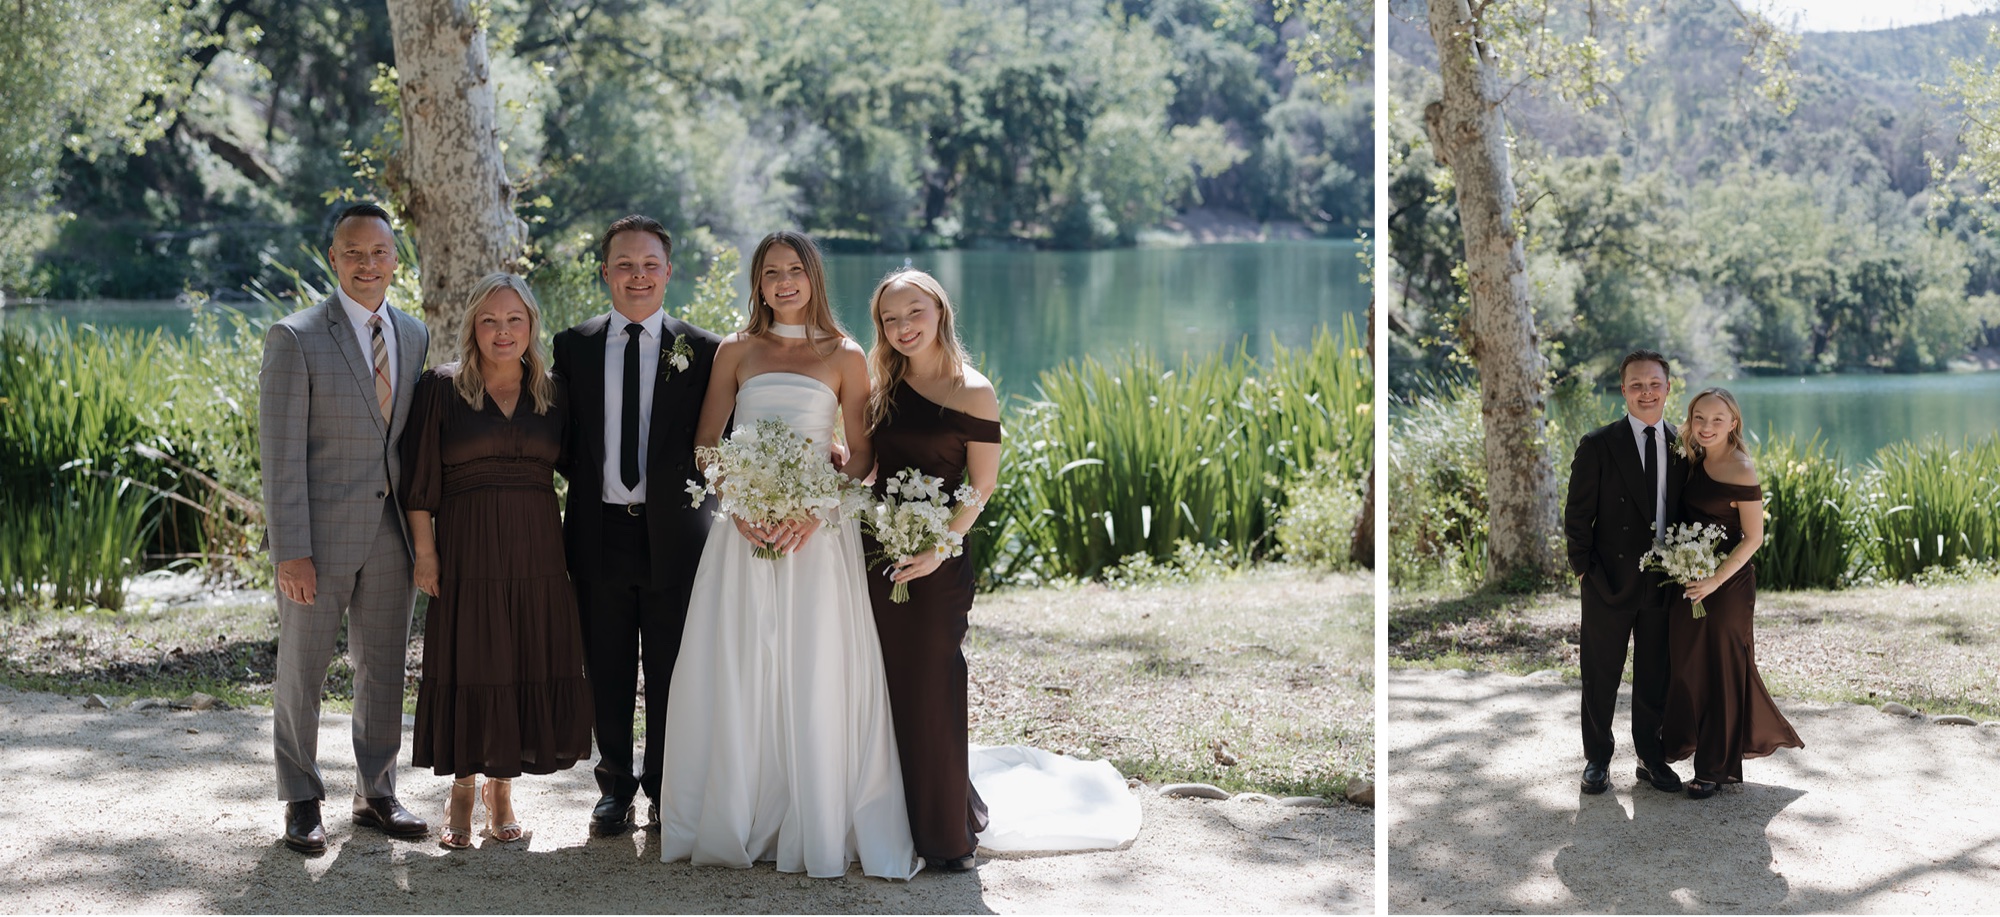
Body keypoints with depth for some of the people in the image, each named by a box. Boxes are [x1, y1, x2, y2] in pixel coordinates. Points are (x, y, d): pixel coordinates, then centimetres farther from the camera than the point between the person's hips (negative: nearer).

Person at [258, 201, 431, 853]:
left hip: (391, 535, 5)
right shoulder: (295, 338, -9)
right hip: (321, 535, -5)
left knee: (384, 672, 12)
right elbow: (281, 453, -12)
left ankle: (376, 795, 25)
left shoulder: (415, 337, 8)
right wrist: (290, 551, -17)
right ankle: (301, 804, 19)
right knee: (301, 673, 6)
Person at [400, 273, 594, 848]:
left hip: (538, 551, 3)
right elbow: (419, 480, -1)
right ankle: (462, 792, 17)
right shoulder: (441, 388, 0)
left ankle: (501, 787, 21)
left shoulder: (552, 395, 9)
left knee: (534, 667, 4)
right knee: (469, 667, 0)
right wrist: (425, 552, -7)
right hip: (467, 552, -3)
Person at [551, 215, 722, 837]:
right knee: (607, 673, 9)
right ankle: (616, 787, 23)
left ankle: (665, 789, 21)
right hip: (599, 532, 1)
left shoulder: (703, 351, 1)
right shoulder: (573, 347, 6)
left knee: (672, 674, 7)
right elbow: (560, 438, 10)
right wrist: (590, 482, 1)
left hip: (673, 534, -1)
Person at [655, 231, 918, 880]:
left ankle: (818, 830, 6)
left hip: (818, 530, -1)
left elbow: (861, 454, 3)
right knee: (736, 674, 1)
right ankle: (736, 822, 11)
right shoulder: (736, 352, 11)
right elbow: (707, 444, 7)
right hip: (743, 528, 2)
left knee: (814, 675, -3)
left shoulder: (845, 358, 6)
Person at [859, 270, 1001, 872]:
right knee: (882, 687, 8)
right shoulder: (883, 388, 9)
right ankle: (894, 817, 22)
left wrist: (941, 547, -18)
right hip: (874, 549, 5)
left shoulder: (973, 393, -7)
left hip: (937, 560, -5)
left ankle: (945, 829, 11)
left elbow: (982, 487, -8)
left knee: (930, 688, -1)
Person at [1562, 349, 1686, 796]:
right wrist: (1584, 570, -9)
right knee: (1601, 676, 8)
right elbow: (1577, 516, -5)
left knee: (1654, 676, 13)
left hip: (1664, 584, 3)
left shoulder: (1681, 446, 4)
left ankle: (1651, 756, 26)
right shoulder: (1598, 445, -8)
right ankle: (1597, 759, 21)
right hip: (1610, 583, -3)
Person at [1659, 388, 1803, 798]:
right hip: (1690, 581, 7)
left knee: (1719, 669, 4)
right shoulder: (1697, 462, 7)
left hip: (1727, 584, -7)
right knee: (1688, 667, 11)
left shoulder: (1741, 470, -15)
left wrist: (1715, 581, -20)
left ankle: (1715, 767, 16)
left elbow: (1753, 537, -15)